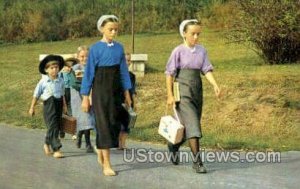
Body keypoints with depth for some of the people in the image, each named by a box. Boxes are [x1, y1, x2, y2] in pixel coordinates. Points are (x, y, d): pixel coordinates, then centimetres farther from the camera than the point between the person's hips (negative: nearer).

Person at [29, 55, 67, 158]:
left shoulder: (60, 81, 4)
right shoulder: (43, 81, -7)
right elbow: (36, 95, 0)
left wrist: (64, 105, 14)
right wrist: (32, 107, 2)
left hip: (59, 104, 5)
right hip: (49, 104, -5)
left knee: (57, 126, 12)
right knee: (52, 126, -10)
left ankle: (47, 144, 36)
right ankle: (56, 149, -11)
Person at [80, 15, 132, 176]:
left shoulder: (119, 48, 4)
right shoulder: (95, 48, -8)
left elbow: (123, 70, 10)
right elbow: (89, 72, -5)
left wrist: (127, 93, 9)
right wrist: (85, 97, -6)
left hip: (115, 89, 5)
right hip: (101, 89, -4)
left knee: (114, 123, 10)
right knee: (104, 124, -5)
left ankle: (101, 153, 33)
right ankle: (107, 165, -1)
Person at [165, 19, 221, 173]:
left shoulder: (201, 50, 5)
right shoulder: (178, 51, -7)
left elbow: (206, 70, 2)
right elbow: (169, 73, -4)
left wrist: (215, 85, -14)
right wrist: (170, 95, -7)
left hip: (197, 91, 5)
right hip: (183, 91, -5)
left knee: (190, 125, 13)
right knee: (192, 124, -12)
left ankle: (174, 146, 39)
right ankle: (197, 161, -9)